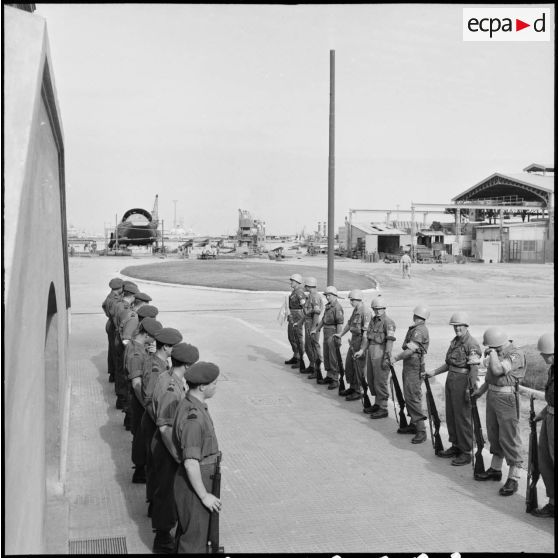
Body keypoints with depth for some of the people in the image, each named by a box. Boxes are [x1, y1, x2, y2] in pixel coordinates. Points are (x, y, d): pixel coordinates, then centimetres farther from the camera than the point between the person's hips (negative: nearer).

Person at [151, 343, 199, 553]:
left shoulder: (165, 377, 1)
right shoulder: (171, 389, -29)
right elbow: (165, 427, -28)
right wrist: (178, 455, -25)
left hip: (167, 444, 10)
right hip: (167, 447, -10)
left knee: (166, 490, 22)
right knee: (166, 492, 6)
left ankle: (163, 535, 40)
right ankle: (163, 542, 22)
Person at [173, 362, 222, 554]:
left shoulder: (190, 405, 2)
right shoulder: (192, 417, -29)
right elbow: (190, 463, -28)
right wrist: (204, 495, -18)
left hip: (195, 479, 9)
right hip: (194, 485, -9)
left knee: (187, 530, 24)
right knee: (194, 538, 6)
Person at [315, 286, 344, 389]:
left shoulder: (337, 307, -17)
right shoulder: (328, 306, 13)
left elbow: (340, 323, -21)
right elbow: (323, 319, 24)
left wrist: (338, 338, -23)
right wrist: (317, 329, 27)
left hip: (333, 334, -9)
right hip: (326, 334, 9)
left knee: (334, 358, -4)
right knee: (326, 356, 15)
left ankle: (335, 380, 2)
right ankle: (329, 377, 26)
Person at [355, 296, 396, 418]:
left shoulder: (388, 322, -12)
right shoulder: (373, 320, 14)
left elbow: (390, 341, -17)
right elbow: (367, 336, 18)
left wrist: (387, 358, -21)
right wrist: (362, 350, 12)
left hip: (381, 353, -9)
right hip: (371, 352, 9)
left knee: (380, 381, -3)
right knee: (371, 379, 14)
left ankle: (383, 409, 6)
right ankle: (377, 404, 28)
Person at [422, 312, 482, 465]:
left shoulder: (471, 344, -14)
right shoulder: (455, 341, 13)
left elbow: (474, 368, -21)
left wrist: (471, 388, -27)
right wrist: (433, 372, 21)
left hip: (463, 382, -9)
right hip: (451, 380, 9)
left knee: (463, 418, -2)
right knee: (451, 415, 15)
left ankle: (467, 452, 8)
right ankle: (455, 446, 28)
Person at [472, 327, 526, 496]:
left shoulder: (516, 354, -18)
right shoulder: (498, 353, 8)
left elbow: (497, 370, -31)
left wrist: (492, 353, -19)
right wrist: (481, 390, 20)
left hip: (507, 400, -9)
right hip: (492, 397, 9)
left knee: (509, 438, -5)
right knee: (494, 436, 18)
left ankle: (513, 479, 1)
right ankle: (495, 470, 32)